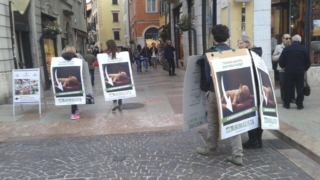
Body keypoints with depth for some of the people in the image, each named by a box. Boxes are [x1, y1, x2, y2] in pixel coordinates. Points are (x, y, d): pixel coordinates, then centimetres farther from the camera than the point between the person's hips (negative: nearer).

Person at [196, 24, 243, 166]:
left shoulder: (210, 53, -10)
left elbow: (208, 75, -12)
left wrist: (211, 87, 4)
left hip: (215, 92, -4)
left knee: (213, 122, 13)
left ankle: (211, 149, 28)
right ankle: (237, 155, 4)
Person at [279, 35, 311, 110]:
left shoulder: (287, 49, -5)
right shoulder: (304, 49, 0)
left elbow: (281, 61, -3)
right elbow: (308, 62, 5)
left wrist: (283, 67, 17)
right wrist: (304, 69, 21)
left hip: (289, 71, -1)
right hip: (300, 72, 1)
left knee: (288, 88, 8)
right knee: (300, 88, 8)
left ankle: (287, 104, 13)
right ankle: (299, 104, 10)